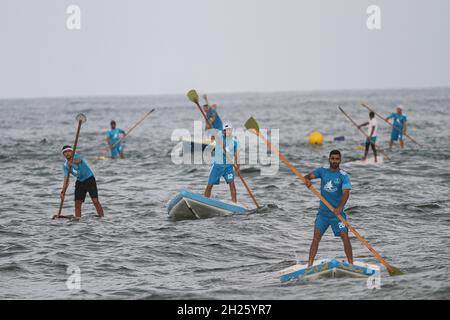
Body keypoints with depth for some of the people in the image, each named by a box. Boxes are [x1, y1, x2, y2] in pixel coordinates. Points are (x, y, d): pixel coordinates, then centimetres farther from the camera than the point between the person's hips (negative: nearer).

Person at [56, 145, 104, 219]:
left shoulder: (76, 156, -15)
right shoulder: (66, 165, -2)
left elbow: (79, 160, -41)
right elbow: (66, 179, -4)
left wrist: (73, 162, -65)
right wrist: (63, 192, -18)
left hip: (89, 179, -5)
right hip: (80, 182, 5)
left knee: (95, 200, -14)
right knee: (77, 203, 0)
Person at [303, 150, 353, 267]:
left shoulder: (344, 176, -5)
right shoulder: (322, 171, 6)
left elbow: (346, 192, -17)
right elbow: (309, 176, -3)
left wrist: (339, 208, -32)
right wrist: (307, 179, -29)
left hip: (337, 213, -2)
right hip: (323, 212, 2)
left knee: (345, 237, -9)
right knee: (316, 236, -7)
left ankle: (351, 264, 0)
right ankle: (310, 264, -7)